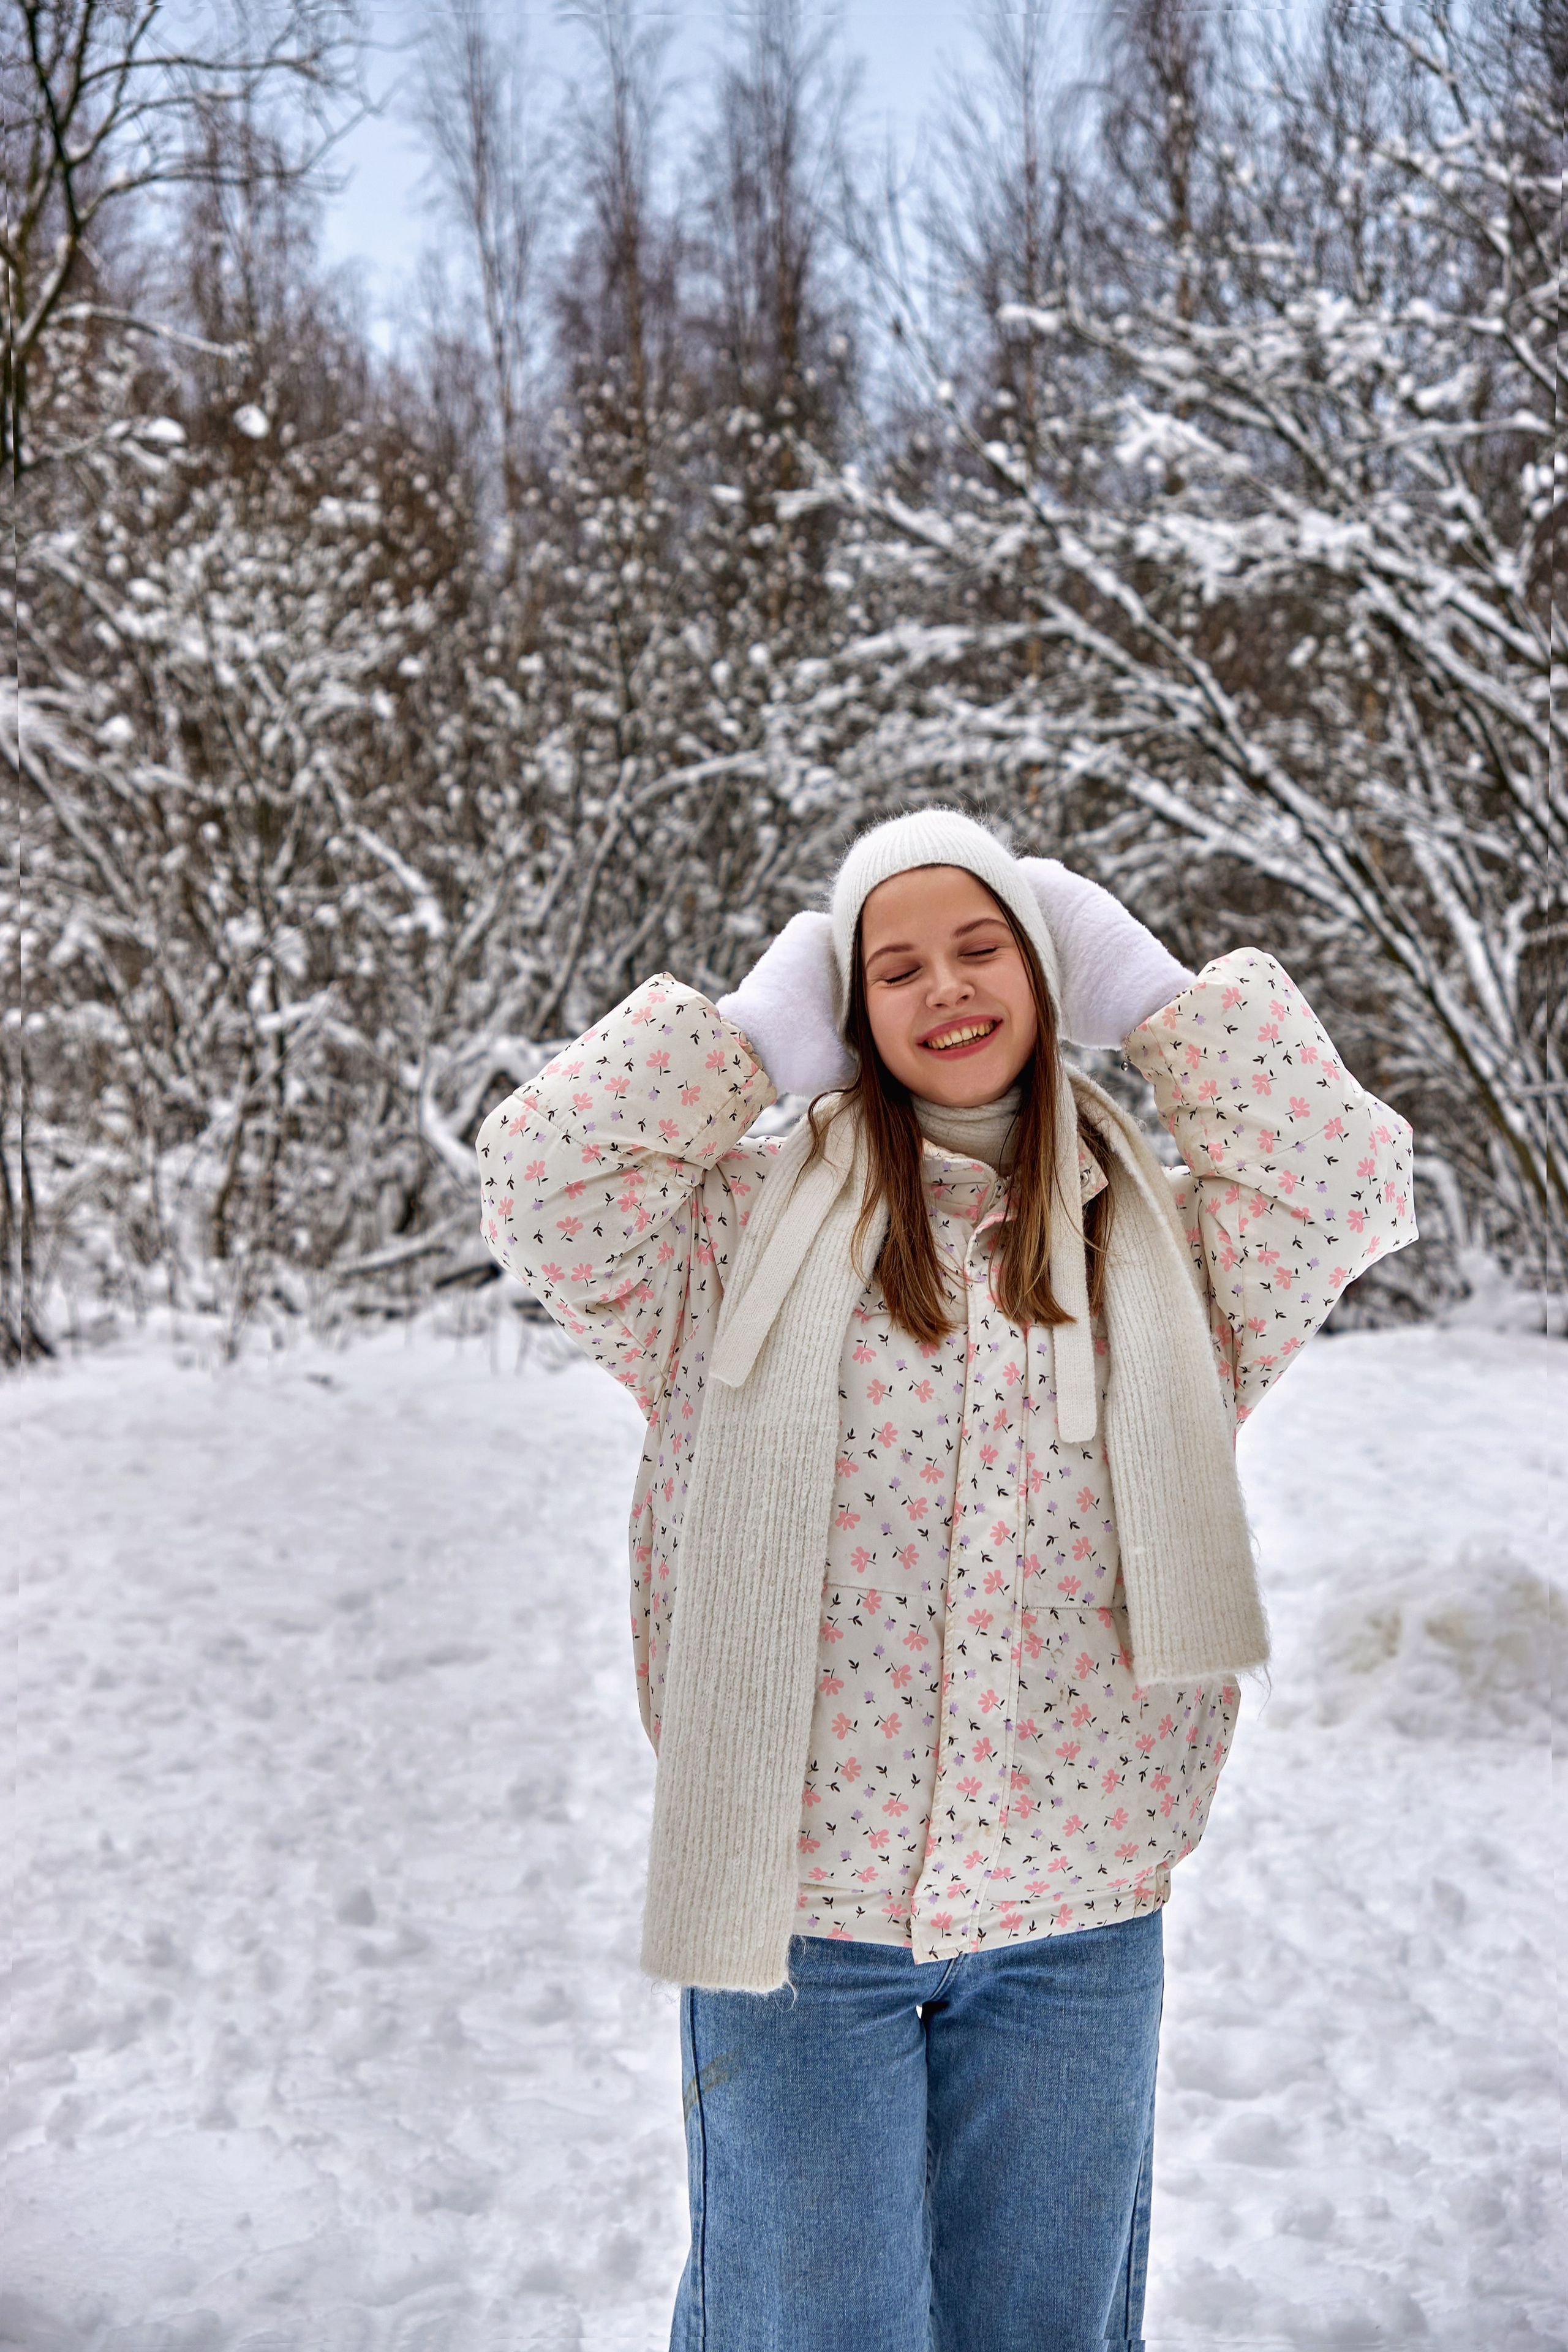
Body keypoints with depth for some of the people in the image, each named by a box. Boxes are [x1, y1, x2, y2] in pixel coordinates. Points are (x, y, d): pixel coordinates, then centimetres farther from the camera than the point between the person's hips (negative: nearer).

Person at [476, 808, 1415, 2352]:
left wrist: (1154, 994, -2)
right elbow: (535, 1185, -11)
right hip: (797, 1905, -2)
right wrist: (745, 1033, -5)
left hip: (1076, 1923, 2)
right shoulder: (746, 1221, 0)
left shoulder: (1161, 1233, 6)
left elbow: (1351, 1186, -8)